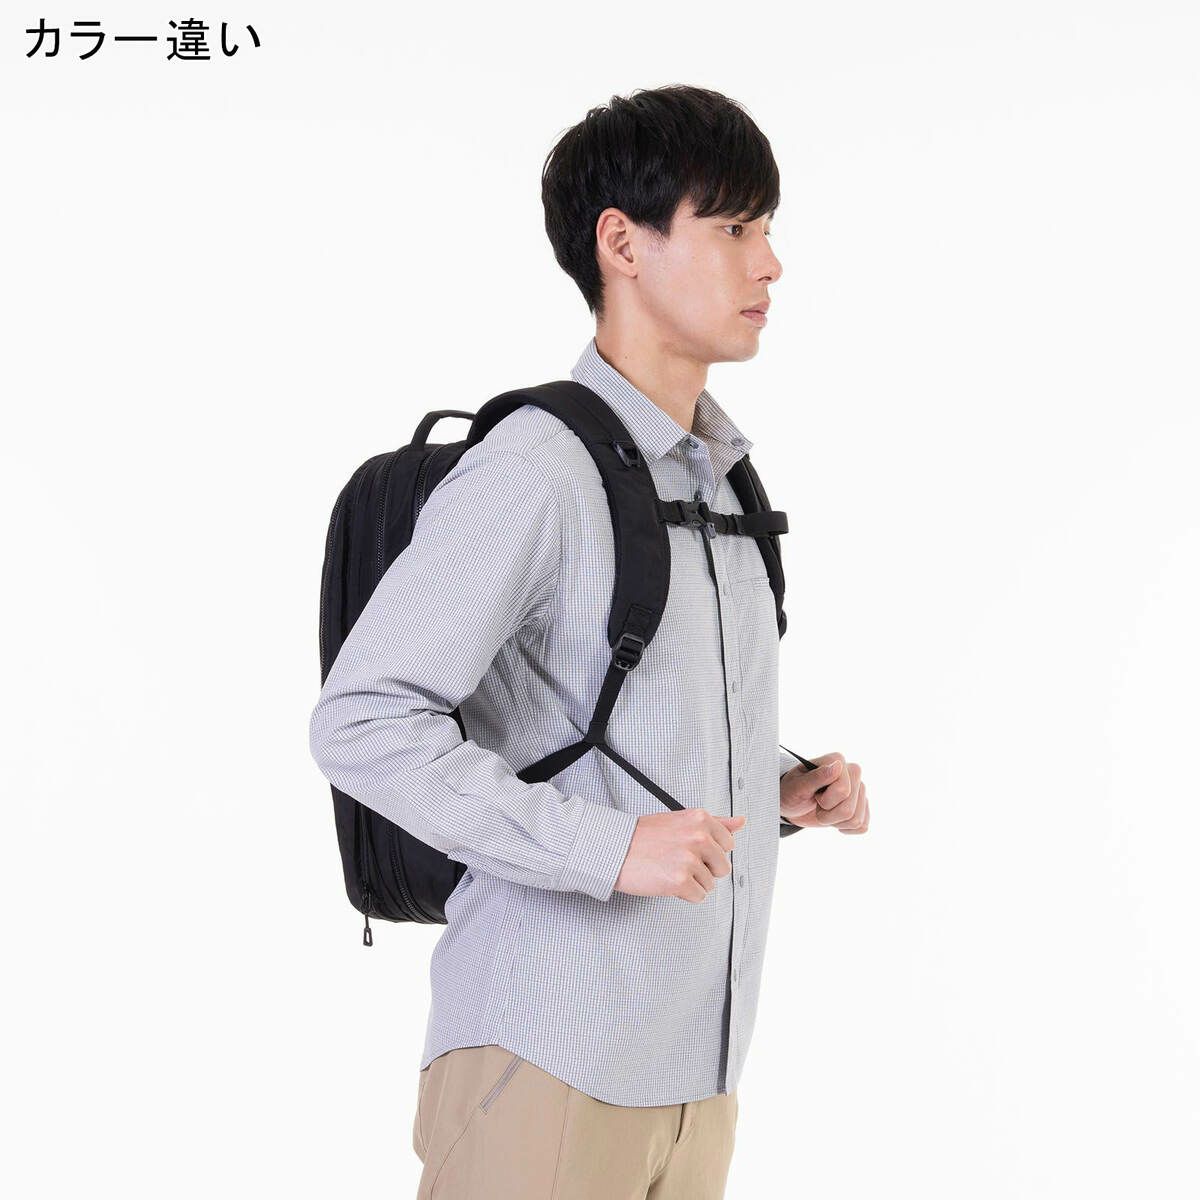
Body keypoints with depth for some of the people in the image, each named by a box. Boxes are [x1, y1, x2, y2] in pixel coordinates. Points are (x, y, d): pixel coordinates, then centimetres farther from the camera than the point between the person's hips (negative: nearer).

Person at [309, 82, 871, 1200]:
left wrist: (783, 786, 6)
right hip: (550, 1061, -8)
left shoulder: (720, 480, 14)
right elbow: (362, 722, -19)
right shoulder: (532, 471, -14)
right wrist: (607, 847, -22)